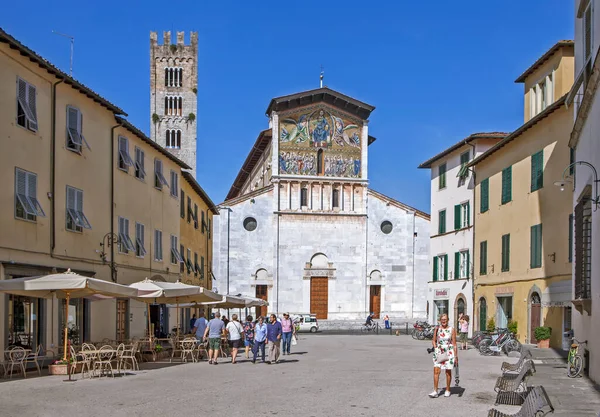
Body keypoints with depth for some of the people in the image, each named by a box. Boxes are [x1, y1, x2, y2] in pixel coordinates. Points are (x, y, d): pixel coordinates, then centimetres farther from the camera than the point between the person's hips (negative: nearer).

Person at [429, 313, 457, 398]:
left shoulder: (451, 330, -2)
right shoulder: (437, 329, 4)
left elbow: (454, 343, -2)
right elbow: (434, 340, 14)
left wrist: (456, 356, -4)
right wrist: (435, 348, -4)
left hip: (449, 353, -2)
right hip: (439, 353, 2)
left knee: (448, 372, 7)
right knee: (436, 371, -8)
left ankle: (448, 390, 22)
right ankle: (435, 391, -7)